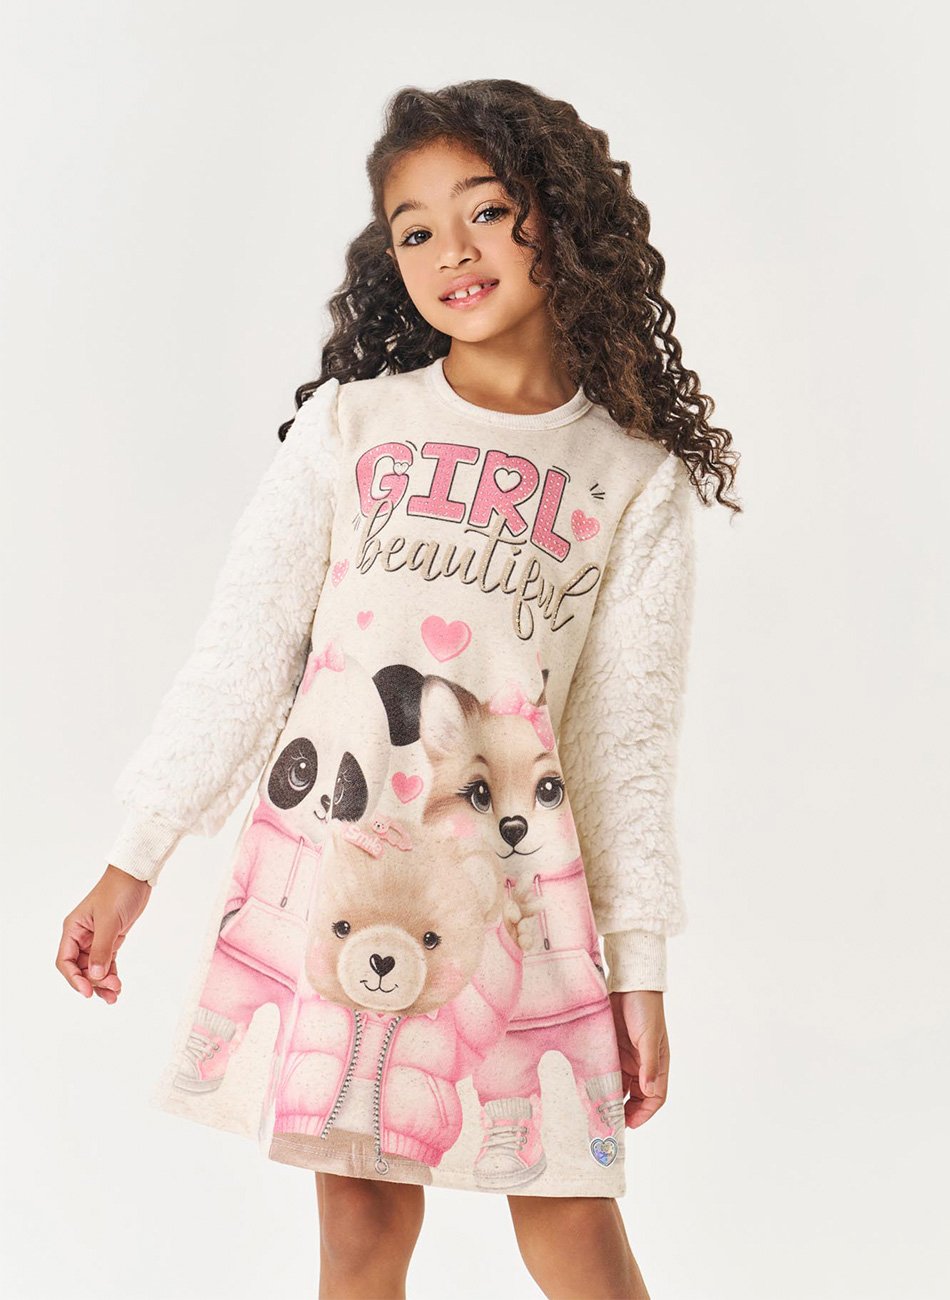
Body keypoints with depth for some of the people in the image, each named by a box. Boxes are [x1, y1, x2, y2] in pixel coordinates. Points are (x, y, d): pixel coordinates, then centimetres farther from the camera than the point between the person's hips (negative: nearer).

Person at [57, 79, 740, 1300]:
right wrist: (132, 863, 2)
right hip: (326, 869, 1)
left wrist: (639, 963, 5)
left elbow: (628, 736, 6)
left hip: (512, 882, 0)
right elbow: (239, 650, 4)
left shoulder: (635, 481, 3)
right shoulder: (348, 426, 3)